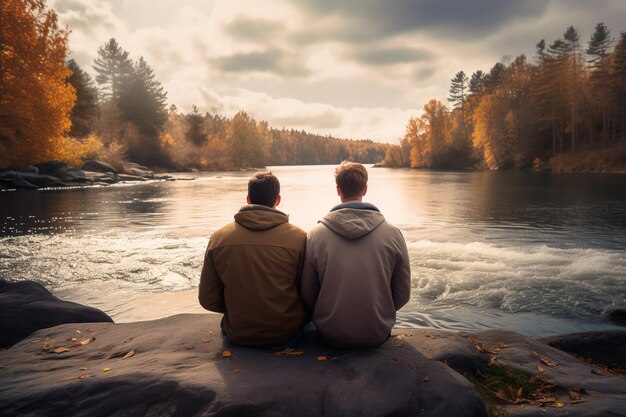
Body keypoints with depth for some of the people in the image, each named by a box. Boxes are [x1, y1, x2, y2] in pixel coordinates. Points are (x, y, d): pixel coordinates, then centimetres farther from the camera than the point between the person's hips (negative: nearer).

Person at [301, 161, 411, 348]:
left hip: (330, 335, -1)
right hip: (378, 335, 1)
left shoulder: (316, 234, -12)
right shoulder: (393, 234, -10)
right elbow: (403, 294, -2)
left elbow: (307, 294, -5)